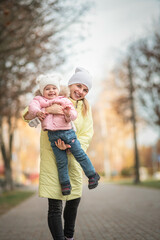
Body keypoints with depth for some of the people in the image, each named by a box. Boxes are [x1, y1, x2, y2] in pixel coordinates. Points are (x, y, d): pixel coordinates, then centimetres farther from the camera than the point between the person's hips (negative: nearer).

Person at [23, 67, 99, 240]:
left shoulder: (85, 107, 10)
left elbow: (87, 134, 1)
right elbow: (26, 115, -8)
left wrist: (70, 145, -18)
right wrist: (47, 110, -28)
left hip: (72, 156, 5)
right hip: (51, 156, -4)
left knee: (74, 199, 13)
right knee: (55, 206, -9)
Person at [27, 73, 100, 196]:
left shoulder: (65, 101, 8)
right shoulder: (40, 100, 11)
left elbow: (74, 114, 0)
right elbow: (32, 106, -7)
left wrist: (69, 114, -23)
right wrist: (37, 112, -28)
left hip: (67, 131, 0)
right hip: (53, 135, 0)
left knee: (80, 154, 1)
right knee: (61, 161, 5)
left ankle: (92, 175, 14)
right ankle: (65, 183, 17)